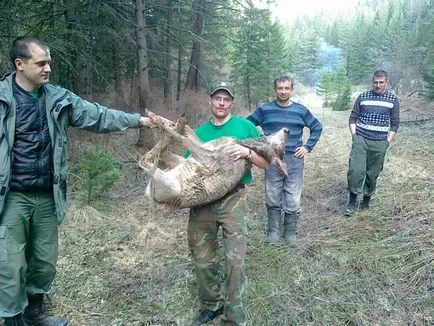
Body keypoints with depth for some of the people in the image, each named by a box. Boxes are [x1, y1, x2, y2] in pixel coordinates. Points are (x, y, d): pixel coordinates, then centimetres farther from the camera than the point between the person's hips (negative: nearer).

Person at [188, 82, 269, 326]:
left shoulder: (244, 126, 3)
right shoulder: (199, 132, 12)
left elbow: (267, 162, 3)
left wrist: (247, 153, -18)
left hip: (232, 198, -3)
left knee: (236, 260, -9)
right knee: (203, 259, 10)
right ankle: (213, 304, 33)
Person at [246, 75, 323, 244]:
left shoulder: (300, 110, 4)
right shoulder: (264, 109, 2)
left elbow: (317, 127, 15)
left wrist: (308, 147, 5)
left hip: (295, 161, 0)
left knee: (293, 201, 0)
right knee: (273, 199, 8)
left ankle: (291, 233, 16)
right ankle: (274, 232, 21)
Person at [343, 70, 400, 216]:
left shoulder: (393, 100, 6)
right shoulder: (363, 97, 6)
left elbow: (394, 124, 7)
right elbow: (353, 118, 8)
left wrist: (387, 141, -1)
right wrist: (354, 136, -2)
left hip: (379, 143, 1)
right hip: (360, 139, 0)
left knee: (373, 174, 6)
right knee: (355, 170, -13)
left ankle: (366, 201, 24)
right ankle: (352, 202, 0)